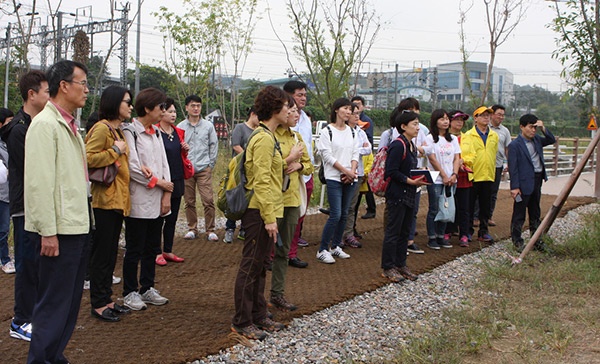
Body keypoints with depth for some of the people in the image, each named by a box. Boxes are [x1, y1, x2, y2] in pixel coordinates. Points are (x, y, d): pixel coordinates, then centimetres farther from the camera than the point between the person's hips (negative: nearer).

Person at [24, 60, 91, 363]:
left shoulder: (69, 124, 16)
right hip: (59, 230, -9)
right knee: (53, 303, -2)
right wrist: (48, 232, -20)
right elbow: (39, 182, -18)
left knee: (69, 301, 16)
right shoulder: (45, 124, -13)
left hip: (78, 226, 9)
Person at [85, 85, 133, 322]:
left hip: (119, 199, 9)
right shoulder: (101, 128, -13)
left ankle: (106, 300, 24)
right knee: (102, 253, -1)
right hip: (106, 198, -9)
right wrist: (115, 151, -16)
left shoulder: (118, 130, 17)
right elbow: (88, 158, -24)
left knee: (111, 253, 15)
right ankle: (98, 304, 9)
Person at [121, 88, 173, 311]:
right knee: (134, 250, 2)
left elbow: (164, 164, 10)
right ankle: (130, 292, 14)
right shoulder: (130, 132, -10)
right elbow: (133, 167, -16)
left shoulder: (156, 132, 13)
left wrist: (167, 195, 1)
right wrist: (158, 182, -8)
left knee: (152, 248, 14)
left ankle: (147, 288, 25)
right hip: (138, 202, -7)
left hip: (157, 201, 7)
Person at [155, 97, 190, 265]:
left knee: (172, 218, 12)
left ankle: (168, 251, 23)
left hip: (177, 180, 7)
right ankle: (157, 253, 12)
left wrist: (185, 150, 1)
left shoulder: (179, 132, 11)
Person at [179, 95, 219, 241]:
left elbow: (214, 145, 8)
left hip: (204, 169, -1)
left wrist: (210, 164, 4)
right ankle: (192, 229, 18)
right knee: (189, 202, 7)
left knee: (208, 201, -6)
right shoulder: (180, 127, 3)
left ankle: (210, 230, 4)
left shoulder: (208, 126, 4)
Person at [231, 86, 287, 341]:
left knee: (260, 266, 17)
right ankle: (242, 322, 10)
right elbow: (262, 181, -21)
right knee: (250, 267, -1)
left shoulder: (265, 136, 15)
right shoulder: (264, 138, -16)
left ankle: (258, 316, 28)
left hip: (265, 210, 10)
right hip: (260, 212, -10)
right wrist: (269, 218, -22)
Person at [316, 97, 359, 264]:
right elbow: (327, 155, -10)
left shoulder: (352, 132, 13)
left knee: (344, 214, 9)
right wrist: (345, 171, -12)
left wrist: (352, 171, -7)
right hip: (334, 178, -6)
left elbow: (355, 154, 11)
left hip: (351, 178, 6)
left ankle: (336, 246, 21)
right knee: (335, 215, -11)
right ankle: (322, 250, -1)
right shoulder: (327, 131, -4)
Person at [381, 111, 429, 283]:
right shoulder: (398, 145, -16)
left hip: (409, 195, 10)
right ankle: (388, 268, 8)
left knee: (405, 231, 15)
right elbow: (391, 171, -21)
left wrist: (420, 177, 5)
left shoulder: (412, 146, 14)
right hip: (397, 195, -10)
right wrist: (411, 181, -20)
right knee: (393, 231, -2)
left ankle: (400, 265, 25)